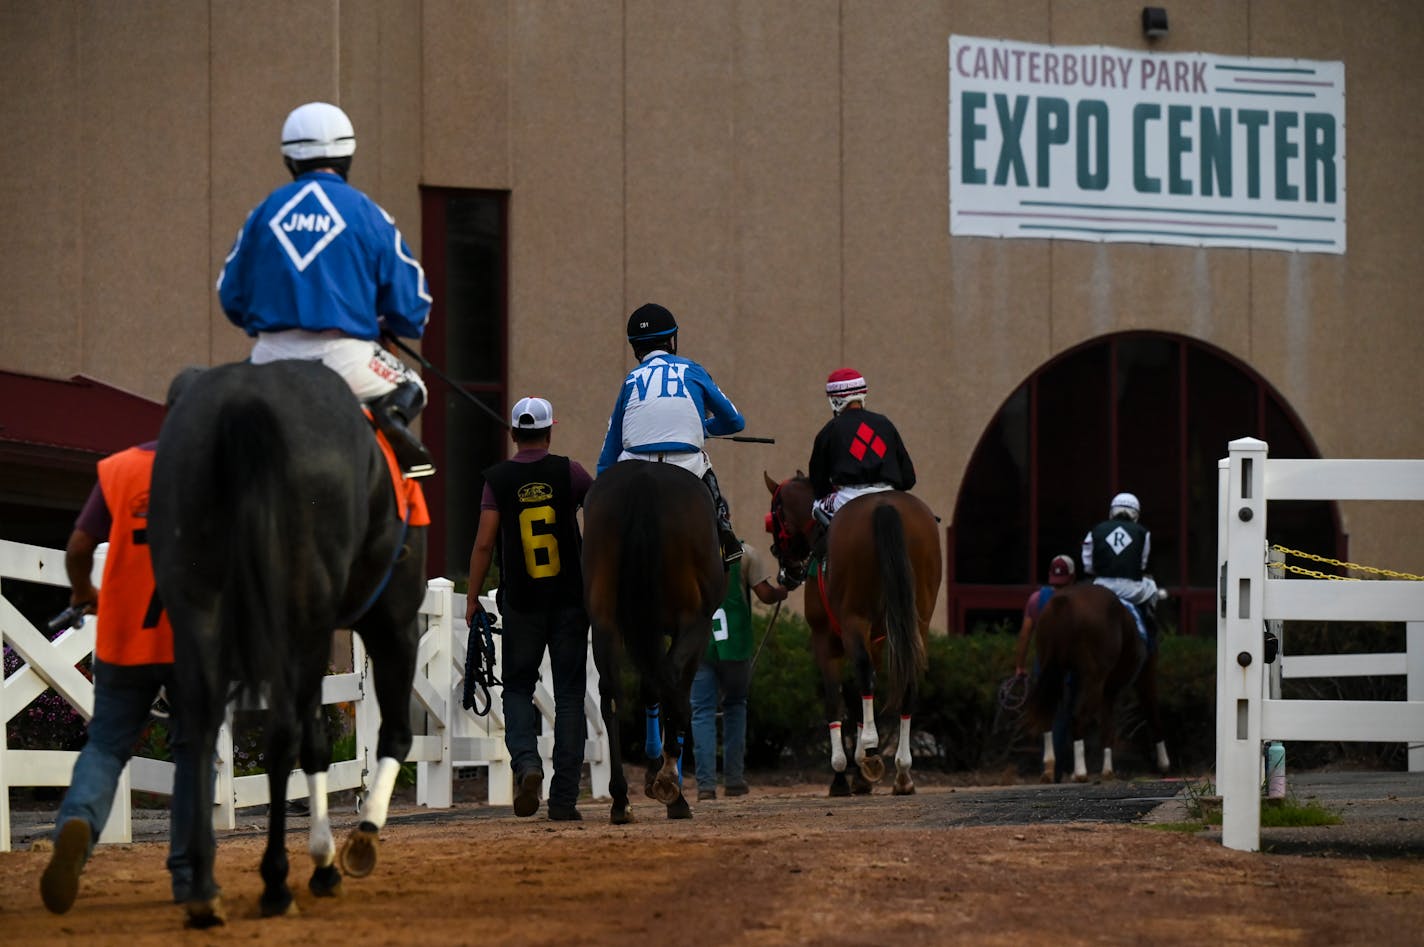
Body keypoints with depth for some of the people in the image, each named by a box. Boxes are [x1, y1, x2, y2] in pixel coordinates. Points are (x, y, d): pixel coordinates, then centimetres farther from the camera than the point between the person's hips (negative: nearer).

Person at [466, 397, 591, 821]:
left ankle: (526, 762, -14)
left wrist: (472, 598, 2)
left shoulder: (498, 478, -4)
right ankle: (564, 798, 3)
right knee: (569, 695, 6)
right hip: (570, 599, 0)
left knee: (517, 689, 13)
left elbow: (484, 543, -6)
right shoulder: (569, 472, -4)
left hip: (521, 602, 0)